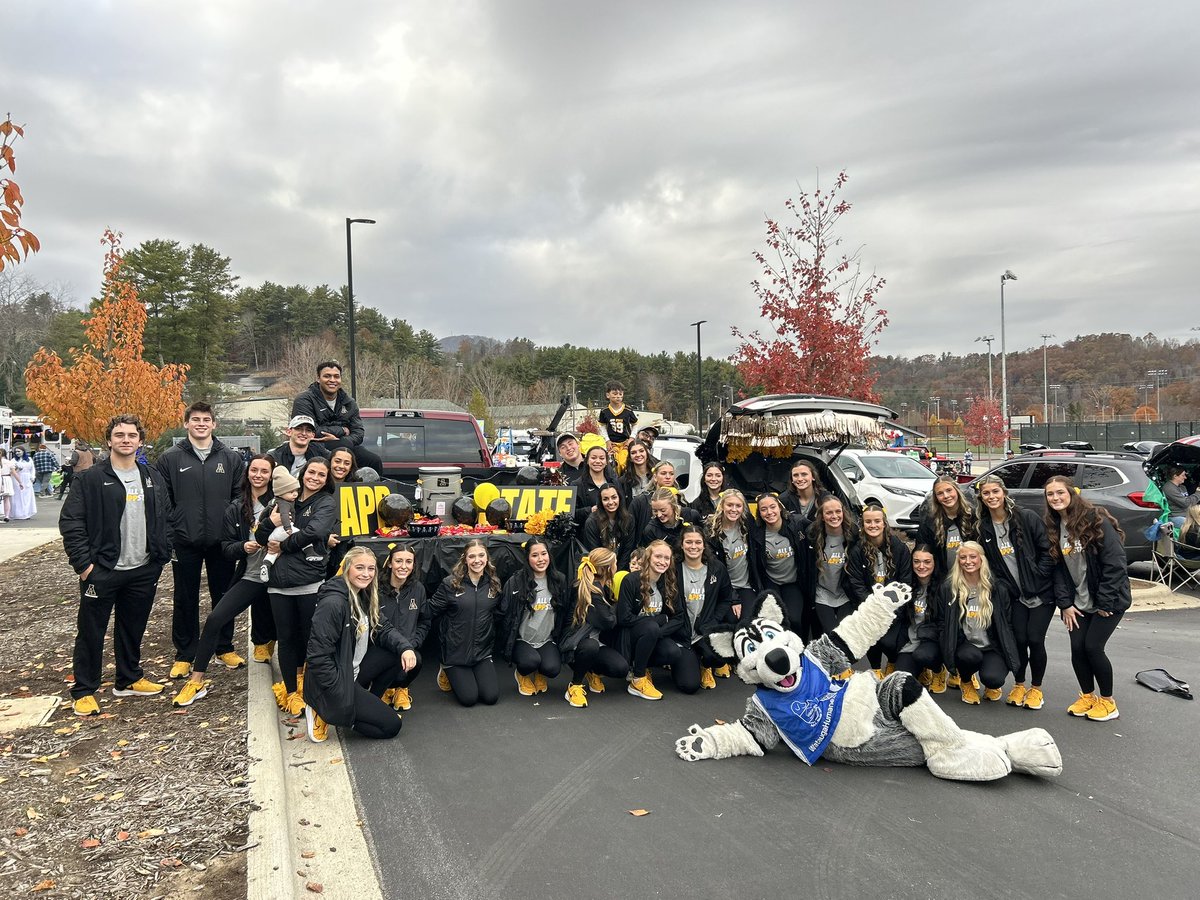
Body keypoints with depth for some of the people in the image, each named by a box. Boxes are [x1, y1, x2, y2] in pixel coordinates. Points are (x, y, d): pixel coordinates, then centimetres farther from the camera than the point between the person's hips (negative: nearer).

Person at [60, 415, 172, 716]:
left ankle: (129, 680, 31)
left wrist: (162, 555, 6)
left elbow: (165, 518, 15)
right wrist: (83, 562, -13)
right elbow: (70, 522, -7)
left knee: (133, 629, 16)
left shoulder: (152, 479, 9)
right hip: (101, 571, -4)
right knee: (90, 632, 4)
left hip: (144, 571, 4)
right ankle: (83, 691, 16)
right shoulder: (91, 479, -5)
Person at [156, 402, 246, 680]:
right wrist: (167, 536, -4)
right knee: (185, 600, 8)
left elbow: (242, 497, 6)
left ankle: (225, 648, 25)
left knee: (224, 596, 11)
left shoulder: (231, 458, 4)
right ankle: (184, 654, 20)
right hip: (185, 542, -1)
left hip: (221, 541, 1)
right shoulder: (170, 459, 0)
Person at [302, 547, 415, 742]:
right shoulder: (333, 603, -25)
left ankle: (368, 704, 7)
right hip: (332, 684, -9)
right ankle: (325, 714, 3)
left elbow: (383, 628, 5)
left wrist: (405, 647, -16)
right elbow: (318, 655, -26)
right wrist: (343, 696, -21)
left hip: (353, 671, 9)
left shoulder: (364, 596, 3)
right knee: (391, 726, -6)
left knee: (406, 656, -2)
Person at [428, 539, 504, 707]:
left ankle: (471, 676, 27)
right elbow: (431, 611, -8)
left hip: (482, 651, 3)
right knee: (469, 698, -8)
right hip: (456, 652, -3)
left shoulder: (494, 584, 2)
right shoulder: (450, 583, -11)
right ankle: (448, 672, 23)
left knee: (491, 697, -6)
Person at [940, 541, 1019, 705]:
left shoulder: (998, 588, 0)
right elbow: (943, 624, 4)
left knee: (993, 678, -29)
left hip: (992, 647, 0)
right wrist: (948, 651, -6)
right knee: (971, 656, -35)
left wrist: (1010, 655, -1)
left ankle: (992, 684, 13)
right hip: (964, 645, 0)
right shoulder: (948, 587, -1)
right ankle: (966, 681, 3)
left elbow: (1007, 623, 5)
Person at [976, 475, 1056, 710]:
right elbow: (988, 562, 8)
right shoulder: (983, 527, 1)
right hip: (1015, 594, 3)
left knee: (1035, 639, -6)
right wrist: (1004, 585, -1)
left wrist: (1036, 579, -12)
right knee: (1019, 639, -4)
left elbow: (1047, 551, -9)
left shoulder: (1028, 518, -11)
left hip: (1041, 592, -3)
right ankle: (1018, 685, 19)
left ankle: (1036, 688, 15)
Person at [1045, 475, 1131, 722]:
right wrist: (1065, 604, -3)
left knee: (1093, 647, -8)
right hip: (1079, 602, 5)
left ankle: (1107, 701, 12)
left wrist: (1105, 602, -17)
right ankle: (1087, 696, 22)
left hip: (1108, 599, -5)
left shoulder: (1096, 521, -16)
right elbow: (1058, 567, 5)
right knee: (1077, 648, 1)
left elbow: (1115, 563, -17)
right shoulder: (1054, 528, 3)